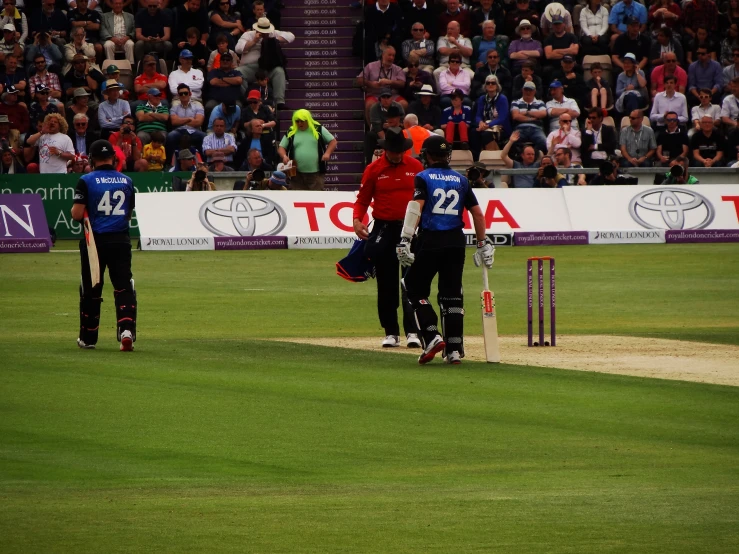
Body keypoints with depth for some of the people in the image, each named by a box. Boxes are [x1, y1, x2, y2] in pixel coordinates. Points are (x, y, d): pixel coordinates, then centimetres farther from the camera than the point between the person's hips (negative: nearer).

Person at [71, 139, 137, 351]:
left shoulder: (87, 181, -7)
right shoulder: (126, 181, 5)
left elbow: (77, 215, -11)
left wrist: (75, 210, 10)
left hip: (95, 240, -2)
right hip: (121, 240, 2)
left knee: (91, 290, 10)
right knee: (124, 287, 0)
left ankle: (88, 338, 19)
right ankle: (127, 329, -21)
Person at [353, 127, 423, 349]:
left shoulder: (415, 166, 3)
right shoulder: (374, 169, 0)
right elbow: (362, 199, 3)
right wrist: (357, 219, -15)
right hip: (383, 229, 0)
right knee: (386, 284, 5)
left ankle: (412, 331, -5)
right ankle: (391, 332, 13)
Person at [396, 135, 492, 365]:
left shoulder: (423, 178, -1)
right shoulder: (461, 180, 11)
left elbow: (416, 207, -14)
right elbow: (477, 214, 10)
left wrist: (405, 240, -18)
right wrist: (483, 243, 18)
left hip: (430, 242, -4)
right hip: (456, 242, 4)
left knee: (415, 288, 7)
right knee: (452, 294, 7)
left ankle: (432, 337, -10)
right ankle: (454, 349, 4)